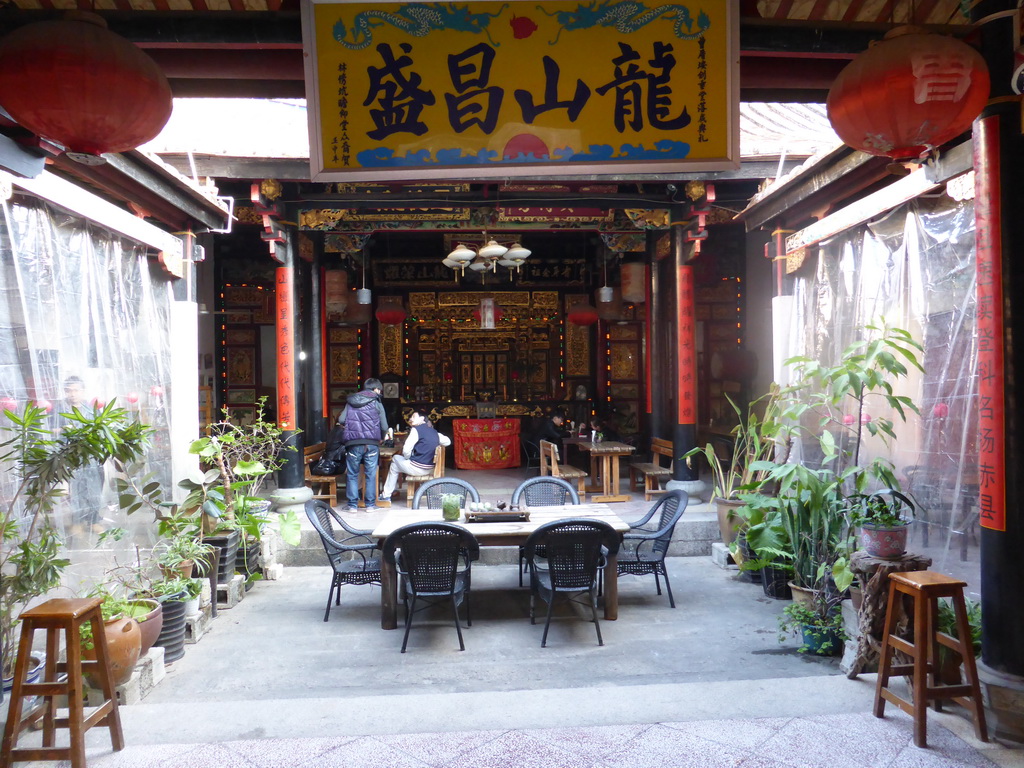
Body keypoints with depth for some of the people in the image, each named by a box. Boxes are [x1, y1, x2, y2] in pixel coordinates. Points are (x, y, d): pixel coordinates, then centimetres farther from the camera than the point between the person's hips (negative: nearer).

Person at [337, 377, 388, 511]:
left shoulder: (350, 401, 12)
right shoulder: (376, 402, 4)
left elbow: (341, 420, 2)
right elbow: (384, 427, 2)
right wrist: (380, 438, 21)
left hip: (353, 443, 2)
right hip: (371, 443, -2)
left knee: (352, 474, 10)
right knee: (371, 475, 7)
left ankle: (352, 504, 10)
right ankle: (370, 504, 10)